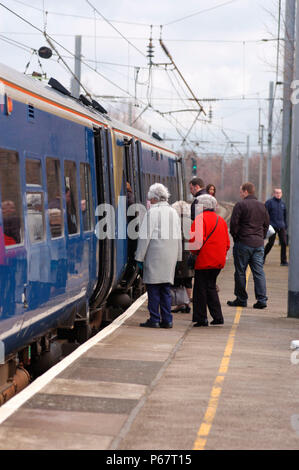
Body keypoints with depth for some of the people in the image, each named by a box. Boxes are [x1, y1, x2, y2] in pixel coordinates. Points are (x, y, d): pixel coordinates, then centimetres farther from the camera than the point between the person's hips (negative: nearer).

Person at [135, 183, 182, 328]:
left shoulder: (152, 212, -9)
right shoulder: (173, 212, 13)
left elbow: (145, 236, -11)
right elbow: (178, 236, 16)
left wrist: (140, 257, -6)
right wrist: (177, 257, 21)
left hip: (155, 255, -6)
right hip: (170, 256, 6)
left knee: (153, 288, -1)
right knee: (166, 288, 10)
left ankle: (154, 320, -2)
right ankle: (167, 320, 8)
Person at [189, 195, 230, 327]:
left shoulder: (201, 218, -9)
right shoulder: (221, 220, 13)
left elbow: (196, 239, -17)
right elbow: (227, 243, 16)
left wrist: (195, 251, 1)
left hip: (204, 260, -7)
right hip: (219, 261, 7)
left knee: (200, 289, 1)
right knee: (211, 287, 17)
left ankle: (201, 319, 3)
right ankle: (218, 317, 13)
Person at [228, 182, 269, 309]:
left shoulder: (240, 205, -9)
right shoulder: (262, 206, 10)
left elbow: (234, 224, -11)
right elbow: (266, 224, 16)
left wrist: (235, 237, 4)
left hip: (243, 243, -5)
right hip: (259, 244, 5)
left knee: (240, 272, 4)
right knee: (259, 271, 4)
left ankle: (241, 299, 8)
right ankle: (262, 300, -1)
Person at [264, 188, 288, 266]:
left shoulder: (282, 203, 12)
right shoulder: (269, 202, -3)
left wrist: (286, 226, 18)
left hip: (281, 227, 4)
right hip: (272, 227, -4)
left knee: (283, 243, -2)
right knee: (271, 243, 0)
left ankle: (283, 261, 4)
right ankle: (263, 256, 21)